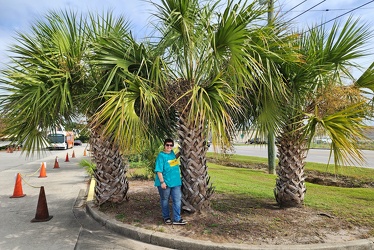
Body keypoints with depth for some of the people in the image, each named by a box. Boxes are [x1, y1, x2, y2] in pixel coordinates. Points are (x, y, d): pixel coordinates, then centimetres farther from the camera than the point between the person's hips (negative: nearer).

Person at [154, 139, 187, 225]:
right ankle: (166, 217, 29)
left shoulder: (172, 153, 5)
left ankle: (177, 219, 12)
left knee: (177, 200, 4)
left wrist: (180, 152, 21)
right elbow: (159, 170, -17)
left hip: (176, 182, 6)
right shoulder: (161, 156, -15)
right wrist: (162, 182, -21)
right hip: (165, 183, -6)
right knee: (165, 201, 11)